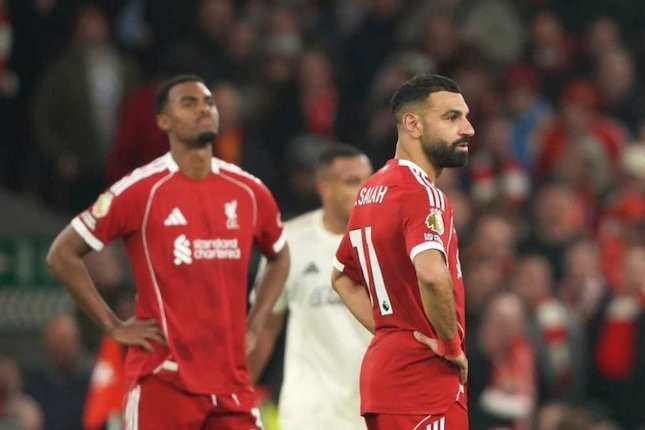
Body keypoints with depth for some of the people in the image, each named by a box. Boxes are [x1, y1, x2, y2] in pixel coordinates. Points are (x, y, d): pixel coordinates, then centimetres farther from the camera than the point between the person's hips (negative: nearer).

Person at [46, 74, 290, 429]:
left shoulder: (248, 192, 8)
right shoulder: (141, 191, -6)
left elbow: (279, 257, 27)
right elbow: (62, 255, -2)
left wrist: (253, 327, 14)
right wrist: (113, 326, -5)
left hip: (232, 381, 5)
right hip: (163, 380, -4)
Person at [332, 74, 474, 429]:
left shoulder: (371, 190, 15)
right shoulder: (422, 193, -14)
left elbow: (342, 278, 27)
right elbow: (432, 275, -33)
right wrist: (451, 344, -18)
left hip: (382, 366, 9)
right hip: (424, 376, -9)